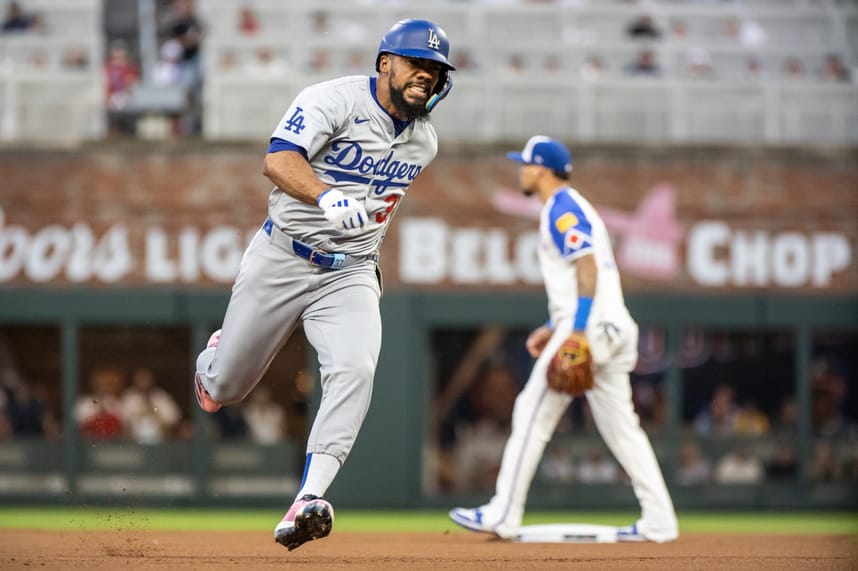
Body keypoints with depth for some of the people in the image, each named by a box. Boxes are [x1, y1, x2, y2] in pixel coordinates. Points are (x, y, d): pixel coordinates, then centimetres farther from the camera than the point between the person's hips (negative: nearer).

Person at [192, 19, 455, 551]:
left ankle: (308, 503, -33)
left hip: (350, 274, 3)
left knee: (355, 371, -26)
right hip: (281, 261, -3)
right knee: (225, 388, 9)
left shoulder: (424, 141, 5)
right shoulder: (335, 101, -15)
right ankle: (216, 356, 49)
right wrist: (327, 197, -49)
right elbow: (278, 162, -32)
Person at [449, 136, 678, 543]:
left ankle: (503, 515, -5)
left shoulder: (562, 209, -7)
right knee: (620, 425, 7)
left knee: (532, 415, -5)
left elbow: (588, 269, -19)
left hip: (588, 327, -10)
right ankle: (658, 521, 2)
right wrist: (554, 327, 25)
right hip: (612, 328, 10)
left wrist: (576, 333, -26)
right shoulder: (571, 208, 24)